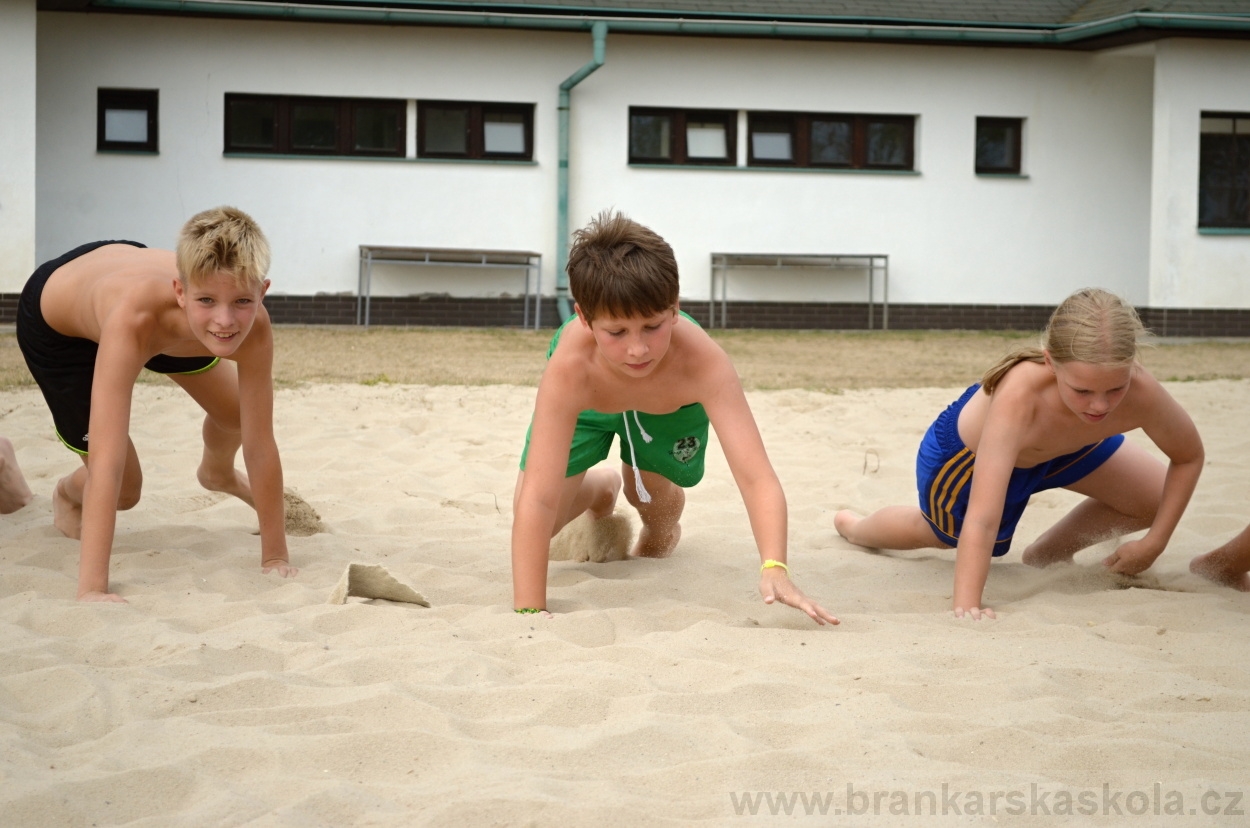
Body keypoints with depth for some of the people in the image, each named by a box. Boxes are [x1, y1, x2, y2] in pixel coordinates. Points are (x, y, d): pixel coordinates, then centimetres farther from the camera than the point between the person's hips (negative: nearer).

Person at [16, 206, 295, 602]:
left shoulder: (254, 326, -37)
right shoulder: (133, 318, -49)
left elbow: (261, 444, -27)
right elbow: (107, 461, -51)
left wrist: (276, 558, -24)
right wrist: (92, 590, -53)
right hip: (56, 323, -4)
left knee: (238, 414, 13)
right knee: (124, 488, -2)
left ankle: (218, 472, 50)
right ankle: (69, 493, 36)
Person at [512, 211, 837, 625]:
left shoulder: (703, 361, -47)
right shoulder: (569, 368, -48)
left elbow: (757, 477, -52)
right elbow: (537, 499, -49)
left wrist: (774, 568, -69)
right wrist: (528, 610, -55)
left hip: (671, 404, 1)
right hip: (587, 402, 0)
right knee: (536, 518, -7)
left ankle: (660, 529, 44)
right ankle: (601, 489, 30)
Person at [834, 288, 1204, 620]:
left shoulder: (1141, 393, -37)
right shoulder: (1019, 396, -50)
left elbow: (1189, 457, -16)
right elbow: (981, 520, -50)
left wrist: (1154, 543, -21)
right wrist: (966, 607, -56)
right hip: (964, 454, -4)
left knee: (1160, 499, 1)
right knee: (942, 533, 26)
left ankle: (1047, 554, 23)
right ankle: (854, 527, 59)